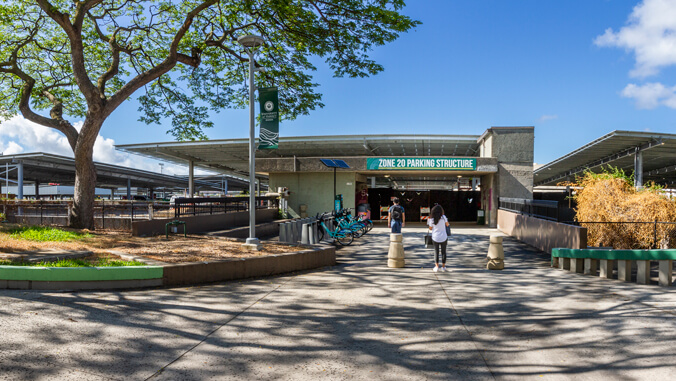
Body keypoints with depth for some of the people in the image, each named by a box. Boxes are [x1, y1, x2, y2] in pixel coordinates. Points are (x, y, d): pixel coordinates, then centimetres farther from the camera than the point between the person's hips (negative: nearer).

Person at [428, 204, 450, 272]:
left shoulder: (431, 219, -9)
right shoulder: (443, 217, -11)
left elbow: (430, 228, 4)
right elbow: (447, 224, 3)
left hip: (435, 238, 0)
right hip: (443, 237, 0)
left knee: (436, 252, 11)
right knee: (443, 252, 12)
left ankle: (436, 266, 9)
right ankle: (443, 267, 18)